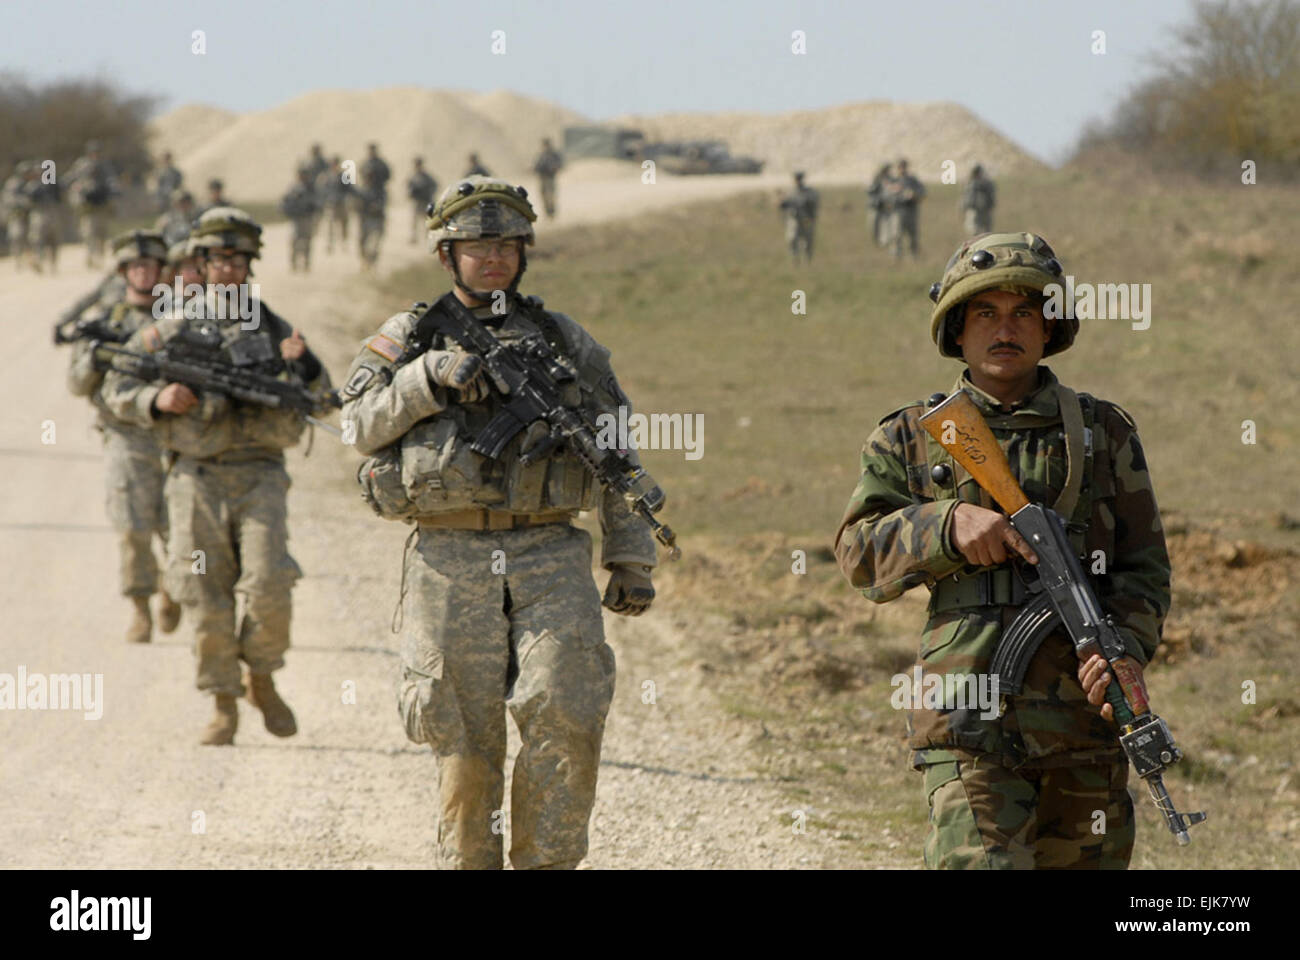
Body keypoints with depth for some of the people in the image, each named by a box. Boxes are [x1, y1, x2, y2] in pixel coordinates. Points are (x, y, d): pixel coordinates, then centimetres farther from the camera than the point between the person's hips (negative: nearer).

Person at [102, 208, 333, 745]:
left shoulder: (273, 330, 10)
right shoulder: (172, 332, 8)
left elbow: (323, 403, 8)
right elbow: (116, 389, 11)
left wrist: (304, 364, -13)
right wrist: (157, 401, -9)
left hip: (259, 476, 0)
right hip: (197, 478, 0)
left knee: (269, 587, -15)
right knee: (206, 599, -3)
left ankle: (262, 681, 9)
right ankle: (223, 706, 9)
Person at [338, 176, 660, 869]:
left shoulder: (566, 343, 13)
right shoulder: (410, 338, 11)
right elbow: (363, 426, -3)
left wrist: (631, 559, 9)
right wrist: (427, 376, -15)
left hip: (549, 557, 1)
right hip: (450, 560, 0)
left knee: (566, 718, -13)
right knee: (464, 737, 1)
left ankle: (546, 863, -3)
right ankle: (466, 862, 13)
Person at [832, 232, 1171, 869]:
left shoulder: (1103, 433, 12)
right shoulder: (912, 437, 11)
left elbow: (1143, 568, 8)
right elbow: (859, 553, 5)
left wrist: (1124, 649, -12)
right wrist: (950, 525, -13)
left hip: (1083, 713, 2)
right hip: (970, 721, -2)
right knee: (980, 862, -16)